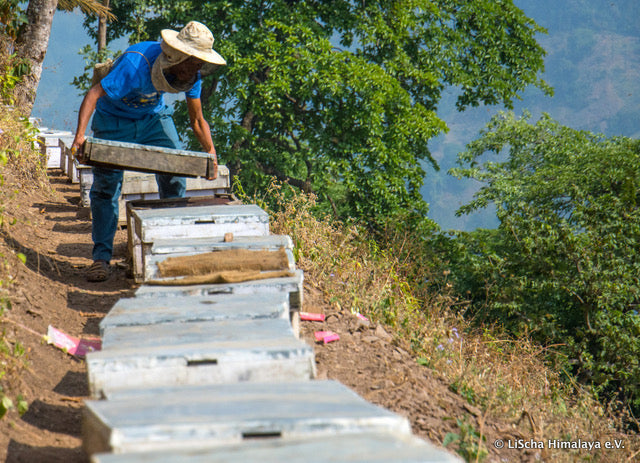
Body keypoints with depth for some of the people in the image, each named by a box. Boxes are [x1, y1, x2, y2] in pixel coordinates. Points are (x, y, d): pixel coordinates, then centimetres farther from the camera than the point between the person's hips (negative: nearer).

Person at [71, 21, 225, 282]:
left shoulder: (191, 73, -18)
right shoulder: (137, 65, -37)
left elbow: (197, 119, -6)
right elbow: (94, 94, -38)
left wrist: (210, 152, -20)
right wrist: (80, 136, -50)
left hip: (154, 117, 5)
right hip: (115, 121, -4)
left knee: (174, 176, -5)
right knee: (106, 185, -10)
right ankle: (101, 256, -2)